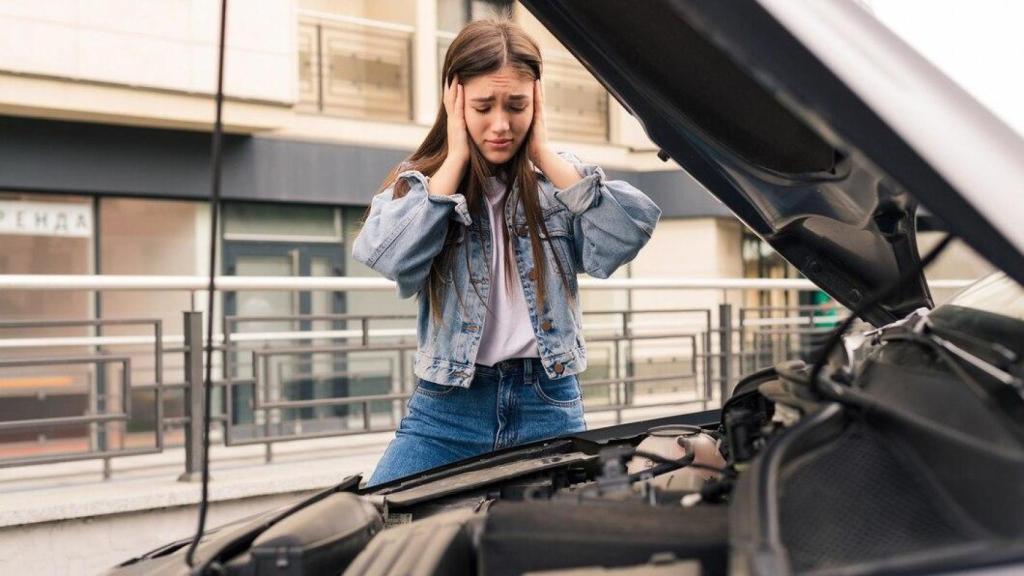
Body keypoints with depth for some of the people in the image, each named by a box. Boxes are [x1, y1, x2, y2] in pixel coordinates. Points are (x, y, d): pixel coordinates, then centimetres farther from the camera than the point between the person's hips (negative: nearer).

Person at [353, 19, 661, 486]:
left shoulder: (560, 182, 7)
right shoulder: (418, 184, 4)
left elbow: (630, 232, -12)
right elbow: (390, 256, -17)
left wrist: (545, 156, -6)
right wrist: (455, 159, -9)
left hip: (549, 407, 1)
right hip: (447, 409, -1)